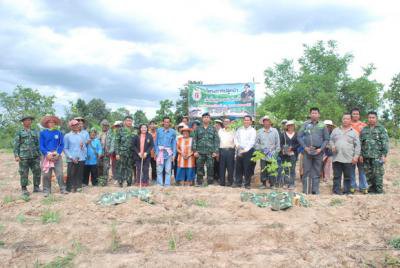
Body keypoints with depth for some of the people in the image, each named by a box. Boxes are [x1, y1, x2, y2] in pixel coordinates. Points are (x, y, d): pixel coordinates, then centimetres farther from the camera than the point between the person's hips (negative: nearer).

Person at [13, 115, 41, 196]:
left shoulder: (34, 132, 15)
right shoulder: (19, 132, 5)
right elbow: (16, 145, 1)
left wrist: (39, 154, 13)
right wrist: (16, 155, -7)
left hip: (34, 156, 3)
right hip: (24, 157, -3)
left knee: (37, 172, 2)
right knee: (24, 173, -1)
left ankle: (36, 187, 14)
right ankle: (24, 189, 9)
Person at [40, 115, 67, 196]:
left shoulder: (59, 133, 7)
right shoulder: (43, 133, 5)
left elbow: (61, 145, 5)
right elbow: (41, 146, 1)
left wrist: (58, 153, -11)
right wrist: (47, 154, -13)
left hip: (57, 156, 0)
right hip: (47, 156, 0)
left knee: (60, 173, -2)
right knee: (46, 175, 2)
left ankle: (62, 189, 5)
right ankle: (47, 190, 10)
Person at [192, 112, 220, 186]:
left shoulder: (213, 129, 8)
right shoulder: (198, 129, 10)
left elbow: (216, 140, 5)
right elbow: (194, 140, 7)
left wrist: (215, 151, -4)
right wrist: (195, 150, -2)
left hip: (210, 152, -1)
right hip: (200, 152, 1)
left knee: (210, 168, 0)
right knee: (199, 167, 2)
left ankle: (210, 182, 10)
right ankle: (199, 182, 11)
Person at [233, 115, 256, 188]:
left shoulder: (252, 130, 0)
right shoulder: (239, 129, 15)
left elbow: (252, 142, -8)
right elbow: (236, 138, 13)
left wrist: (245, 150, -15)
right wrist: (237, 145, -7)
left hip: (248, 151, -4)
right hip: (239, 151, 4)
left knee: (247, 168, -2)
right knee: (238, 167, 5)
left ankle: (247, 184, 7)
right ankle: (238, 182, 14)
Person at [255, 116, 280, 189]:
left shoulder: (275, 131, 6)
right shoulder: (259, 131, 9)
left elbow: (278, 143, 6)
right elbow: (256, 143, 8)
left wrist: (276, 152, -3)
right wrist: (262, 149, -7)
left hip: (272, 155, -1)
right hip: (262, 155, 1)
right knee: (263, 170, 1)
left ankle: (272, 184, 7)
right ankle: (263, 183, 11)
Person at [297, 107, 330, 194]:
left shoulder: (322, 125, 5)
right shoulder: (306, 124, 4)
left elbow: (326, 139, 6)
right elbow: (299, 136, 4)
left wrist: (321, 149, -6)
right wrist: (305, 147, -6)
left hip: (318, 151, 0)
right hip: (307, 151, 0)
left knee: (316, 172, 6)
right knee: (306, 171, 2)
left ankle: (315, 191, 13)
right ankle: (305, 191, 8)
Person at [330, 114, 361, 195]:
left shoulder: (354, 132, 5)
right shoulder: (335, 130, 12)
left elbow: (357, 146, 2)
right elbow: (331, 140, 16)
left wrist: (356, 156, -6)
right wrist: (332, 146, -5)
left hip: (348, 159, -2)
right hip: (336, 158, 2)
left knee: (347, 177, 5)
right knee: (336, 176, 5)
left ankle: (346, 192, 14)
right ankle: (336, 191, 10)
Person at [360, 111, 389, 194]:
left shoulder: (381, 128, 2)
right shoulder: (364, 129, 14)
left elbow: (385, 142, -3)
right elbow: (360, 143, 14)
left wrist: (384, 155, -11)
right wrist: (360, 154, 7)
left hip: (377, 156, -4)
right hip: (366, 156, 4)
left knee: (378, 174, -4)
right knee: (368, 174, 9)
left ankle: (379, 190, 4)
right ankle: (371, 189, 20)